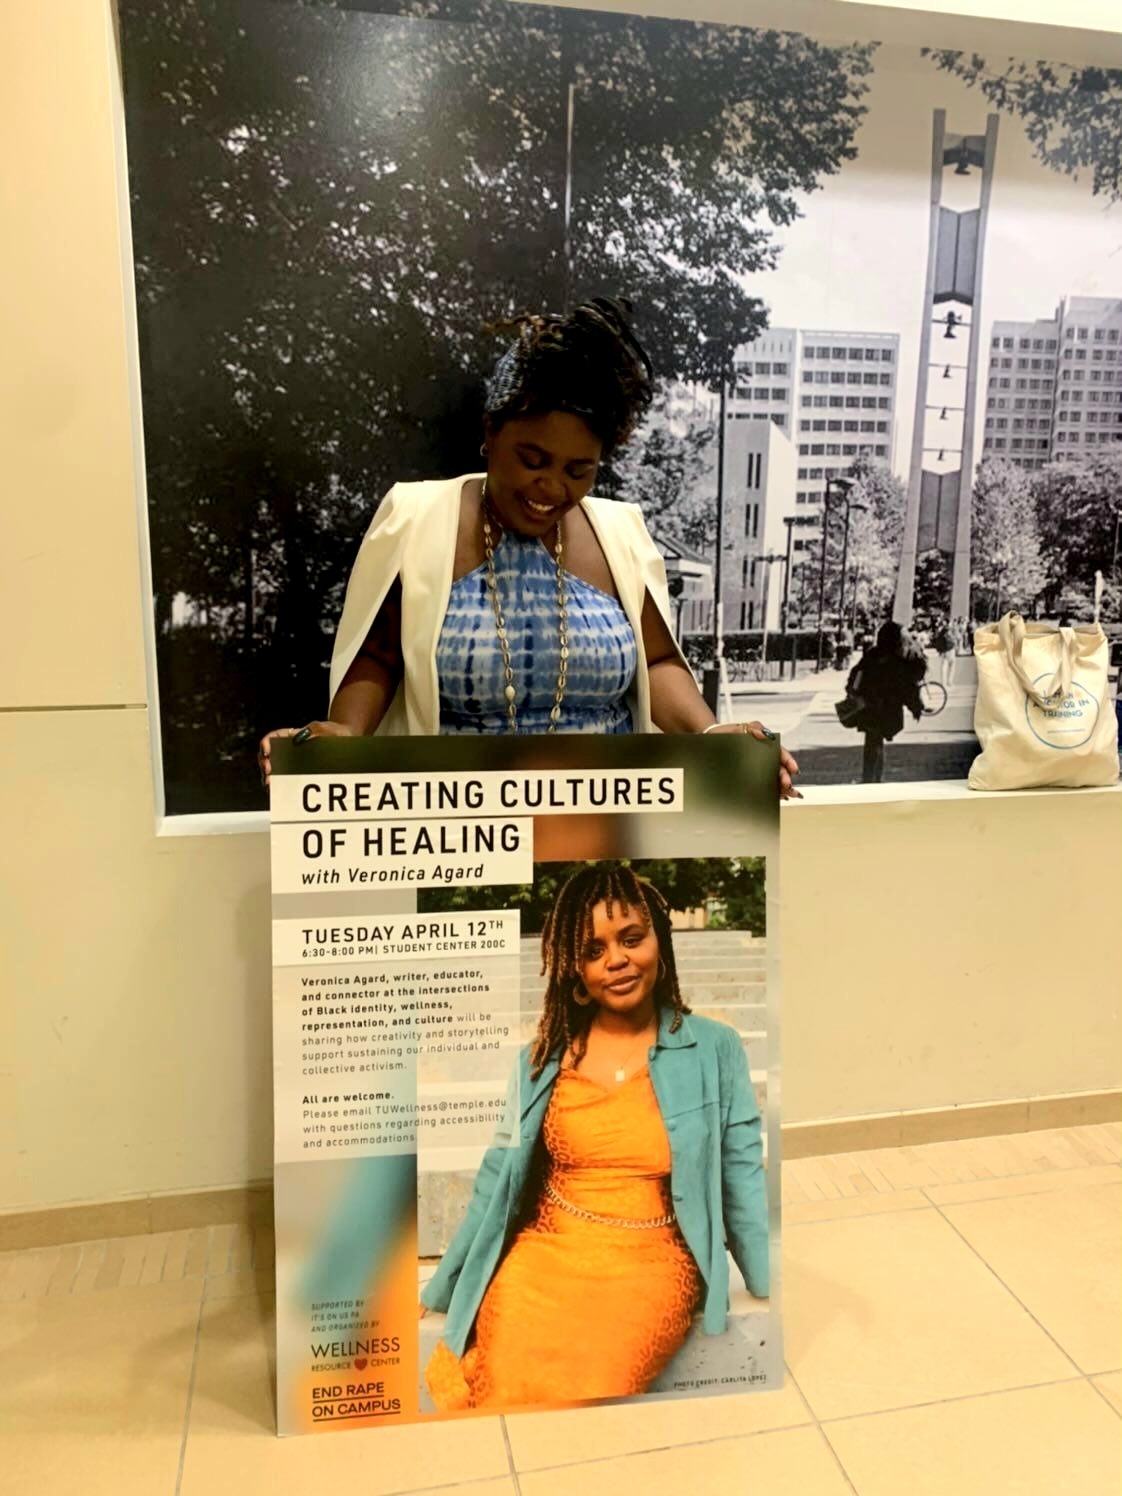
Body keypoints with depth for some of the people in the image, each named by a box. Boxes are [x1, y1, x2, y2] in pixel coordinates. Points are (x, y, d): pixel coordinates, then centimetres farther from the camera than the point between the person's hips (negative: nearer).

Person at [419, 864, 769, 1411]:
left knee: (583, 1390, -26)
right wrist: (437, 1293, 14)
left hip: (649, 1267, -2)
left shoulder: (714, 1048, 0)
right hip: (541, 1257, 2)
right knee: (509, 1387, -23)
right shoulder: (542, 1056, 6)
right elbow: (498, 1181, 12)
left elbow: (743, 1181, 2)